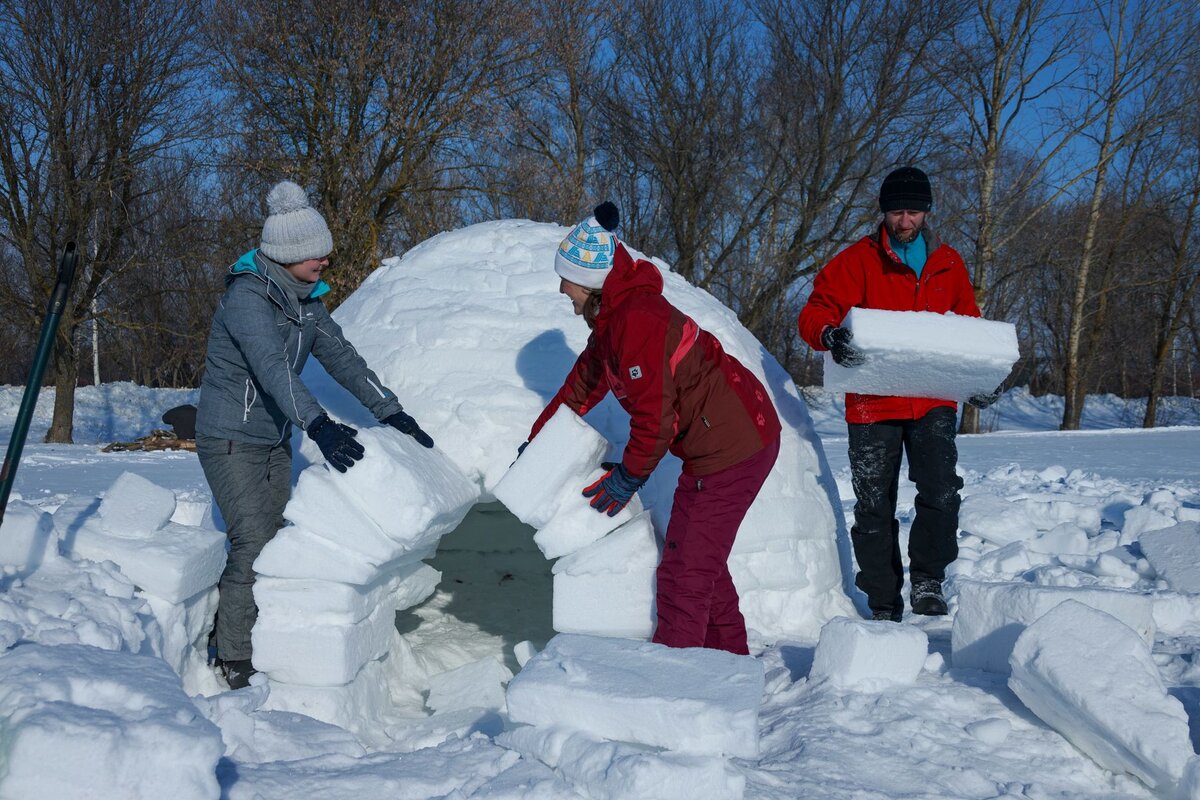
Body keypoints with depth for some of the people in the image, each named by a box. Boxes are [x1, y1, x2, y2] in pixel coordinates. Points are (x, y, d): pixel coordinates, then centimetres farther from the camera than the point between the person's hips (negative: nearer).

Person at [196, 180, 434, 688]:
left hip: (275, 441, 8)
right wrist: (318, 425, -50)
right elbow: (270, 366, -37)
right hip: (231, 441, -8)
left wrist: (390, 411, -7)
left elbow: (340, 356, 2)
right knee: (254, 546, -11)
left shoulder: (305, 298, 2)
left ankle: (260, 641, 21)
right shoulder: (246, 296, -23)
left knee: (275, 544, 9)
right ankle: (234, 660, 2)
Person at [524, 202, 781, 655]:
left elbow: (654, 414, -22)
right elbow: (584, 382, 23)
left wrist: (628, 477, -8)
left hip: (731, 449, -11)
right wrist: (537, 442, 27)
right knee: (703, 562, 22)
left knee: (684, 574, -5)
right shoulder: (613, 318, 11)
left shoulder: (637, 320, -22)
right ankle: (730, 661, 36)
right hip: (739, 441, 11)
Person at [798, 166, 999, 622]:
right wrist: (829, 335, -30)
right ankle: (884, 607, 19)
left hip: (934, 403, 1)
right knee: (874, 510, 6)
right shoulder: (858, 260, 0)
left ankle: (928, 580, 6)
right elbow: (814, 313, -7)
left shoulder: (949, 264, 11)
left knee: (941, 494, -16)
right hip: (873, 405, -1)